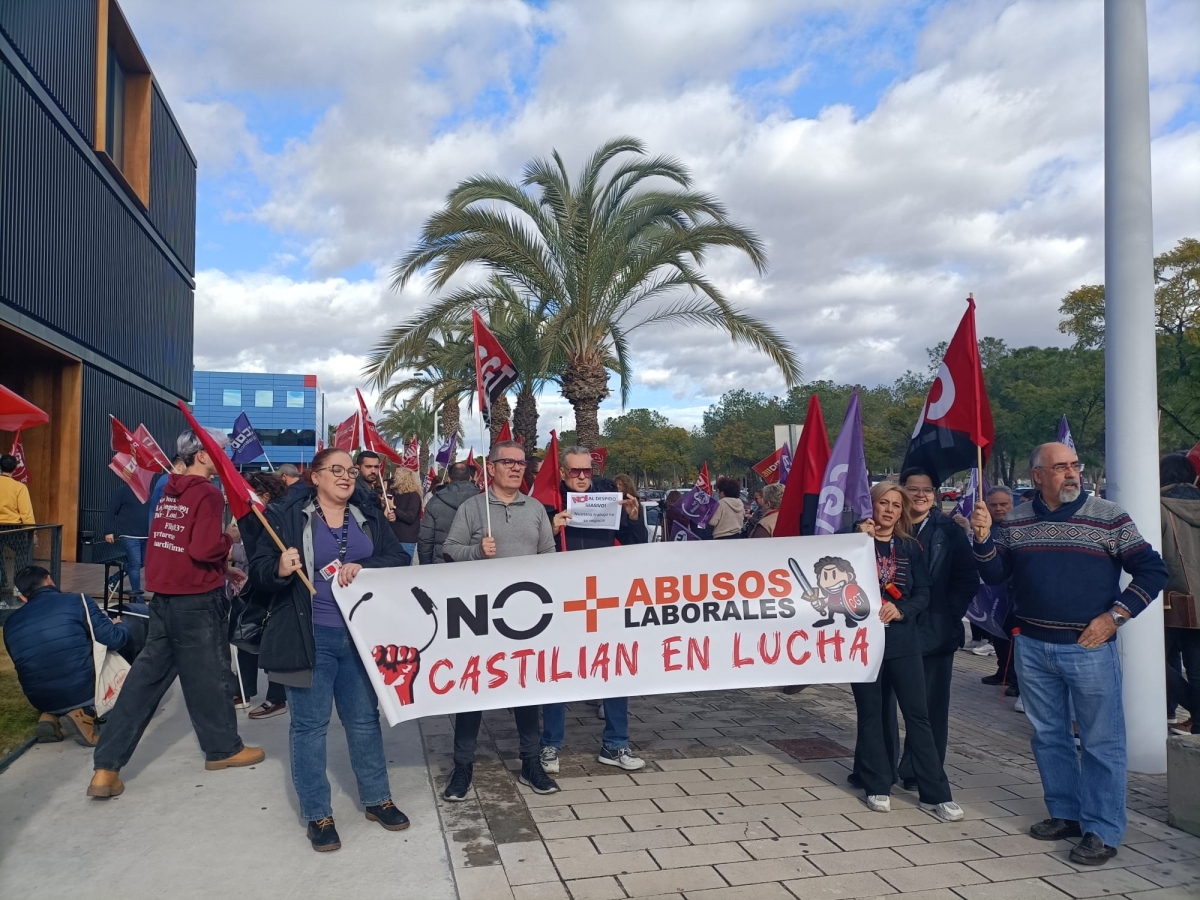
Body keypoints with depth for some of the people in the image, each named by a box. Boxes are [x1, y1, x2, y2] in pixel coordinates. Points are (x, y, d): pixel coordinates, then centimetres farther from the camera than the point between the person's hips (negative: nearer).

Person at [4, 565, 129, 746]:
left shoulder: (11, 623, 7)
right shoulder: (78, 601, -9)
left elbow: (26, 665, 19)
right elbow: (113, 640, -12)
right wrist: (119, 626, 12)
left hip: (41, 701, 6)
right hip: (84, 693, -6)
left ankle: (51, 717, 7)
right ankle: (87, 714, -3)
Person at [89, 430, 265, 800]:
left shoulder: (170, 490, 11)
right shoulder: (208, 493, -15)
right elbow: (204, 550, -24)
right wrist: (229, 540, -4)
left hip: (164, 595, 8)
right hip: (197, 599, -7)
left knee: (146, 675, 8)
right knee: (207, 674, 7)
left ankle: (106, 767, 6)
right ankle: (223, 748, 24)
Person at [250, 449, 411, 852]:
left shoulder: (369, 516, 7)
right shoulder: (286, 516, -3)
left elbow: (400, 560, 2)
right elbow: (259, 571, -4)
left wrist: (363, 568, -15)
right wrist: (280, 569, -26)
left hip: (359, 635, 4)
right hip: (309, 638, -3)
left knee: (365, 719, 14)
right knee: (310, 724, 5)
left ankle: (377, 799, 30)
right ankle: (318, 815, 19)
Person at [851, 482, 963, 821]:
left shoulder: (911, 548, 6)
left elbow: (923, 595, 4)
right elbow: (843, 585, -12)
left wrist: (901, 610, -16)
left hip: (903, 640, 1)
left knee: (918, 714, 1)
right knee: (870, 713, 7)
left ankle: (935, 794, 8)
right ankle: (877, 786, 18)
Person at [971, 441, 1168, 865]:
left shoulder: (1108, 517, -5)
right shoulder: (1015, 522, 4)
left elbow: (1153, 571, -4)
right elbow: (995, 576, 5)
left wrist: (1114, 615, -11)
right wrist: (984, 537, -12)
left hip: (1089, 646, -3)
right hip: (1032, 646, 4)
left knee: (1101, 742, 4)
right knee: (1048, 736, 15)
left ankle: (1102, 832, 16)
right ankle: (1066, 814, 31)